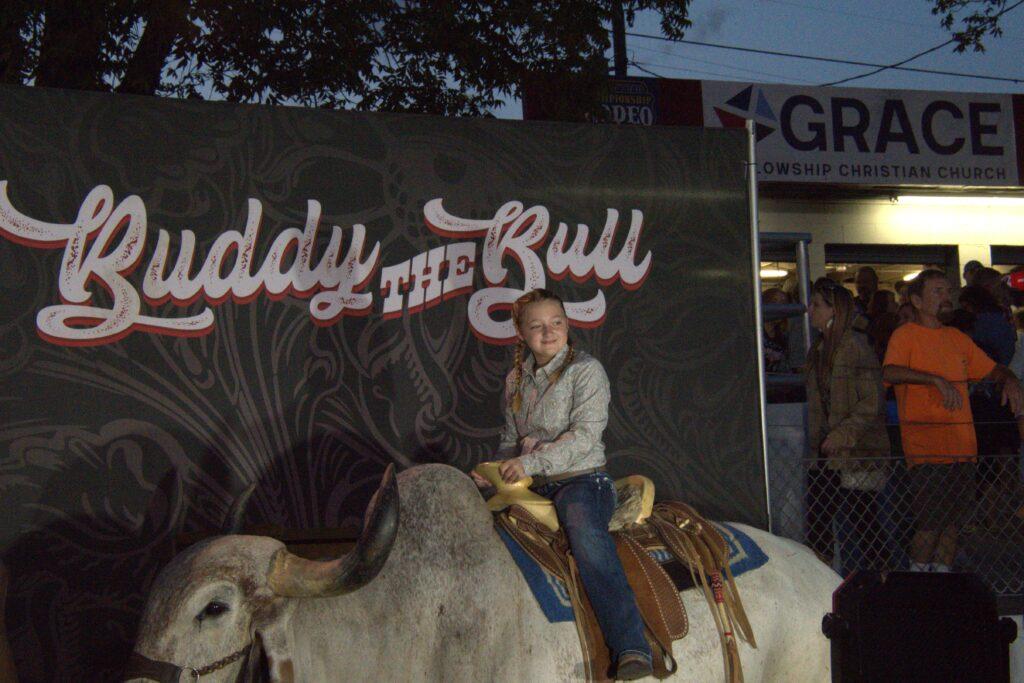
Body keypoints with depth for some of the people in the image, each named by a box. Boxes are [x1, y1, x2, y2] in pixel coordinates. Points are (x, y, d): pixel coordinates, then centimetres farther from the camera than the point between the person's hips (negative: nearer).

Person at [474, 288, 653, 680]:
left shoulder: (586, 370, -4)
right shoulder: (516, 379, 14)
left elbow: (584, 435, -15)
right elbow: (512, 438, 24)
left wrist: (531, 462, -23)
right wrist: (496, 470, 4)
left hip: (582, 479, -7)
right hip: (532, 486, 7)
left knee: (586, 534, -35)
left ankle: (631, 650, -42)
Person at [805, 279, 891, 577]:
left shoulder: (854, 346, -11)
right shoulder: (817, 350, 14)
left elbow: (872, 403, -14)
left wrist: (843, 434, -19)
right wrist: (816, 446, 16)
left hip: (860, 454, -8)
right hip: (835, 455, 8)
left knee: (848, 525, -9)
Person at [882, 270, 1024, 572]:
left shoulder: (957, 337, 18)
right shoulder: (905, 335, -2)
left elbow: (991, 368, 27)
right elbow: (890, 372, -20)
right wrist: (937, 380, -28)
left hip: (962, 444, 6)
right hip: (925, 446, -6)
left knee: (954, 519, 9)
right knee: (930, 520, -8)